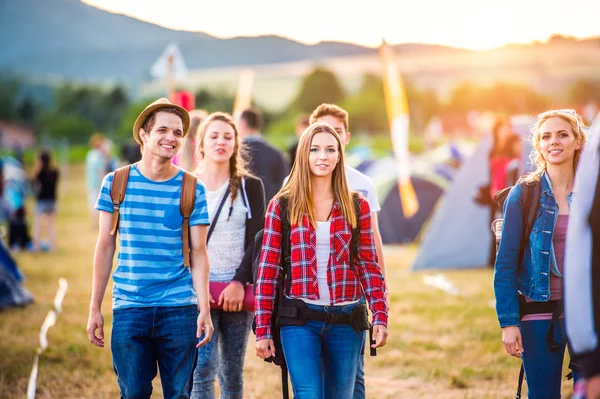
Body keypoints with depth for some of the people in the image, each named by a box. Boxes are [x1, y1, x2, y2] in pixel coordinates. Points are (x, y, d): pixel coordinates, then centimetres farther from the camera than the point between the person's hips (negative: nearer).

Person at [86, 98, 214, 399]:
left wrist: (204, 309, -6)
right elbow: (105, 247, 6)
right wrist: (94, 309, 4)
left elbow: (198, 253, 2)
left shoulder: (193, 189, 2)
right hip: (129, 308, 0)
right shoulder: (116, 182, 3)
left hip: (179, 308, 0)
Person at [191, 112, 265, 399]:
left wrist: (240, 281, -12)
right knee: (201, 370, -11)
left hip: (237, 289, 1)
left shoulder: (250, 187, 8)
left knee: (232, 375, 6)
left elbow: (256, 240, 0)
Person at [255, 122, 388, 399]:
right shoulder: (282, 206, 2)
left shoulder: (357, 207, 6)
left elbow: (369, 266, 7)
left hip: (346, 320, 2)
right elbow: (267, 271, 1)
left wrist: (380, 317, -4)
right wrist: (262, 330, -2)